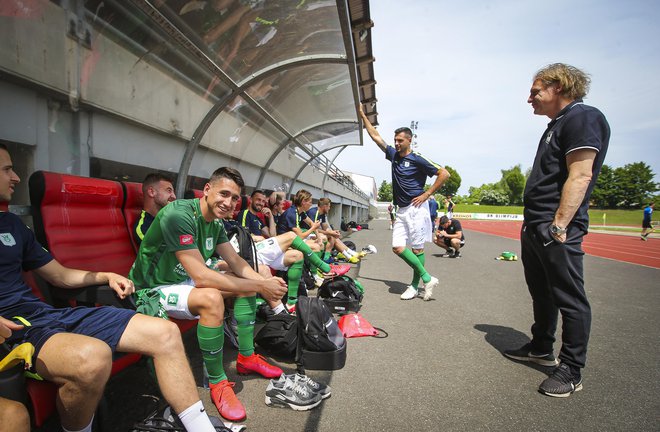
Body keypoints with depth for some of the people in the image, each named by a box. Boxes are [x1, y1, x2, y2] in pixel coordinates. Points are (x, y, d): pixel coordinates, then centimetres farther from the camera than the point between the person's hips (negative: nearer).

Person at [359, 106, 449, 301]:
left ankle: (415, 285, 8)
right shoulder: (393, 155, 13)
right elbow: (375, 136, 19)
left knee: (416, 248, -2)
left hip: (416, 209, -7)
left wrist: (427, 194, -10)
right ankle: (427, 279, 6)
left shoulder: (417, 160, -6)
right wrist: (362, 115, 19)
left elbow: (444, 174, -8)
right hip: (401, 210, 7)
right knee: (398, 247, -2)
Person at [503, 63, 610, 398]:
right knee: (542, 293, 19)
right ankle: (541, 349, 33)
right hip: (535, 229, 10)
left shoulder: (583, 118, -9)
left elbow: (580, 175, -19)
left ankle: (571, 372, 10)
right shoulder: (557, 125, 20)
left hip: (556, 230, -10)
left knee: (569, 299, 0)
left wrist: (559, 225, -23)